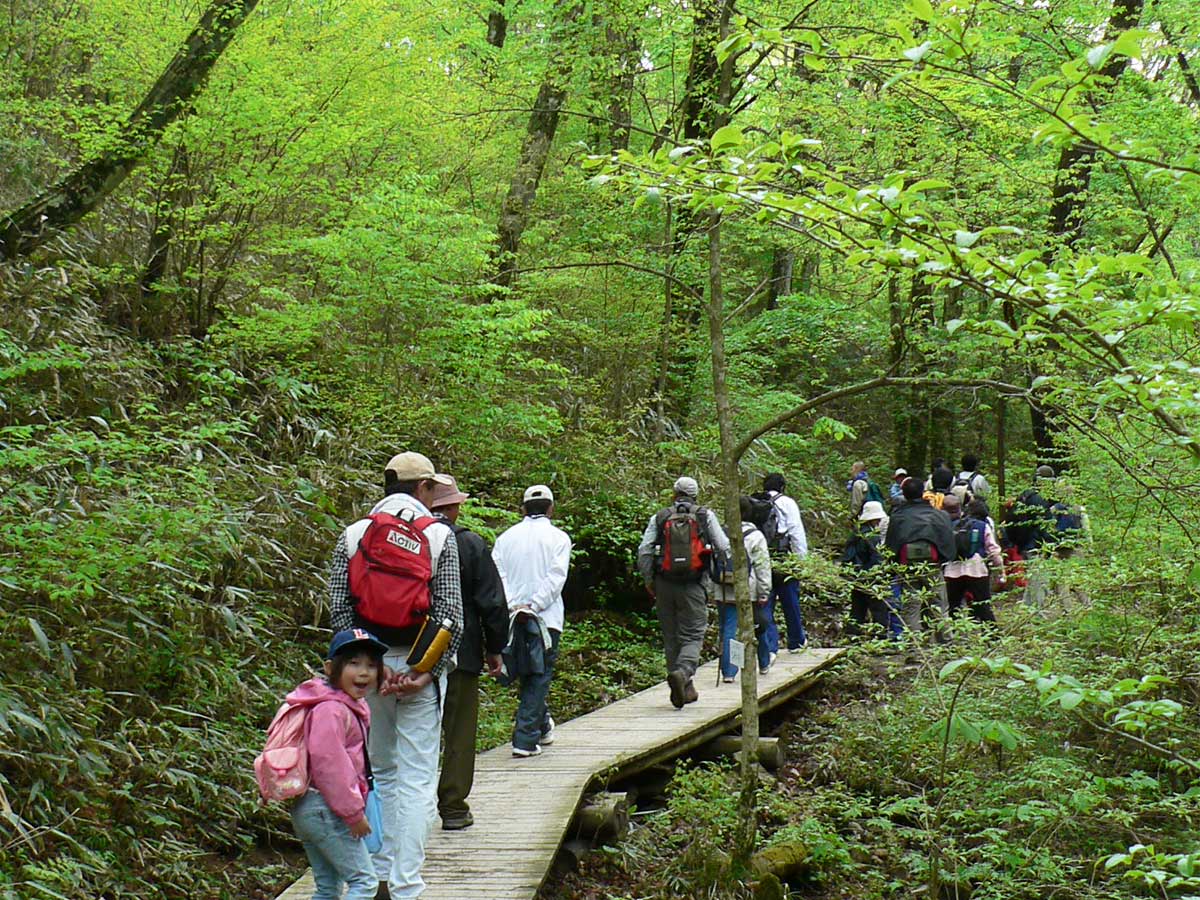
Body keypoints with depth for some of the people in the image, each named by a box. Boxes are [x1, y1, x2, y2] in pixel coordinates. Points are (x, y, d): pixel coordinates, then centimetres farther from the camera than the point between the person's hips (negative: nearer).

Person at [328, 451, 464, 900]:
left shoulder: (352, 535, 5)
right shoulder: (439, 535, -3)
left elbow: (338, 608, -2)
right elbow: (449, 614, -9)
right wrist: (428, 671, -7)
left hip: (371, 666, 4)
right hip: (420, 665, -3)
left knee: (382, 773, 17)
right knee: (417, 779, -1)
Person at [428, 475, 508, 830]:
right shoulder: (471, 544, -7)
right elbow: (492, 602, -6)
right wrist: (494, 650, 5)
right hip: (460, 653, -3)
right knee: (459, 731, 6)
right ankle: (453, 807, 8)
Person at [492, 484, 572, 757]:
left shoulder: (506, 537, 9)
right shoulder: (558, 538, 0)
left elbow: (497, 575, -1)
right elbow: (556, 577, -11)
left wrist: (511, 606, -8)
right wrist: (534, 606, -13)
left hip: (513, 617, 4)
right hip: (546, 619, -3)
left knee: (528, 675, 19)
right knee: (539, 677, 0)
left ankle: (542, 726, 32)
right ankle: (526, 739, -7)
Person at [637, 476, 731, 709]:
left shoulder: (659, 518, 5)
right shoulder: (705, 515, 3)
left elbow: (644, 550, -1)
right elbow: (723, 548, 0)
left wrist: (648, 580, 10)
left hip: (665, 584, 2)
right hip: (693, 585, -2)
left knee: (671, 637, 11)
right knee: (692, 634, 1)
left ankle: (684, 689, 16)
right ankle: (682, 672, -26)